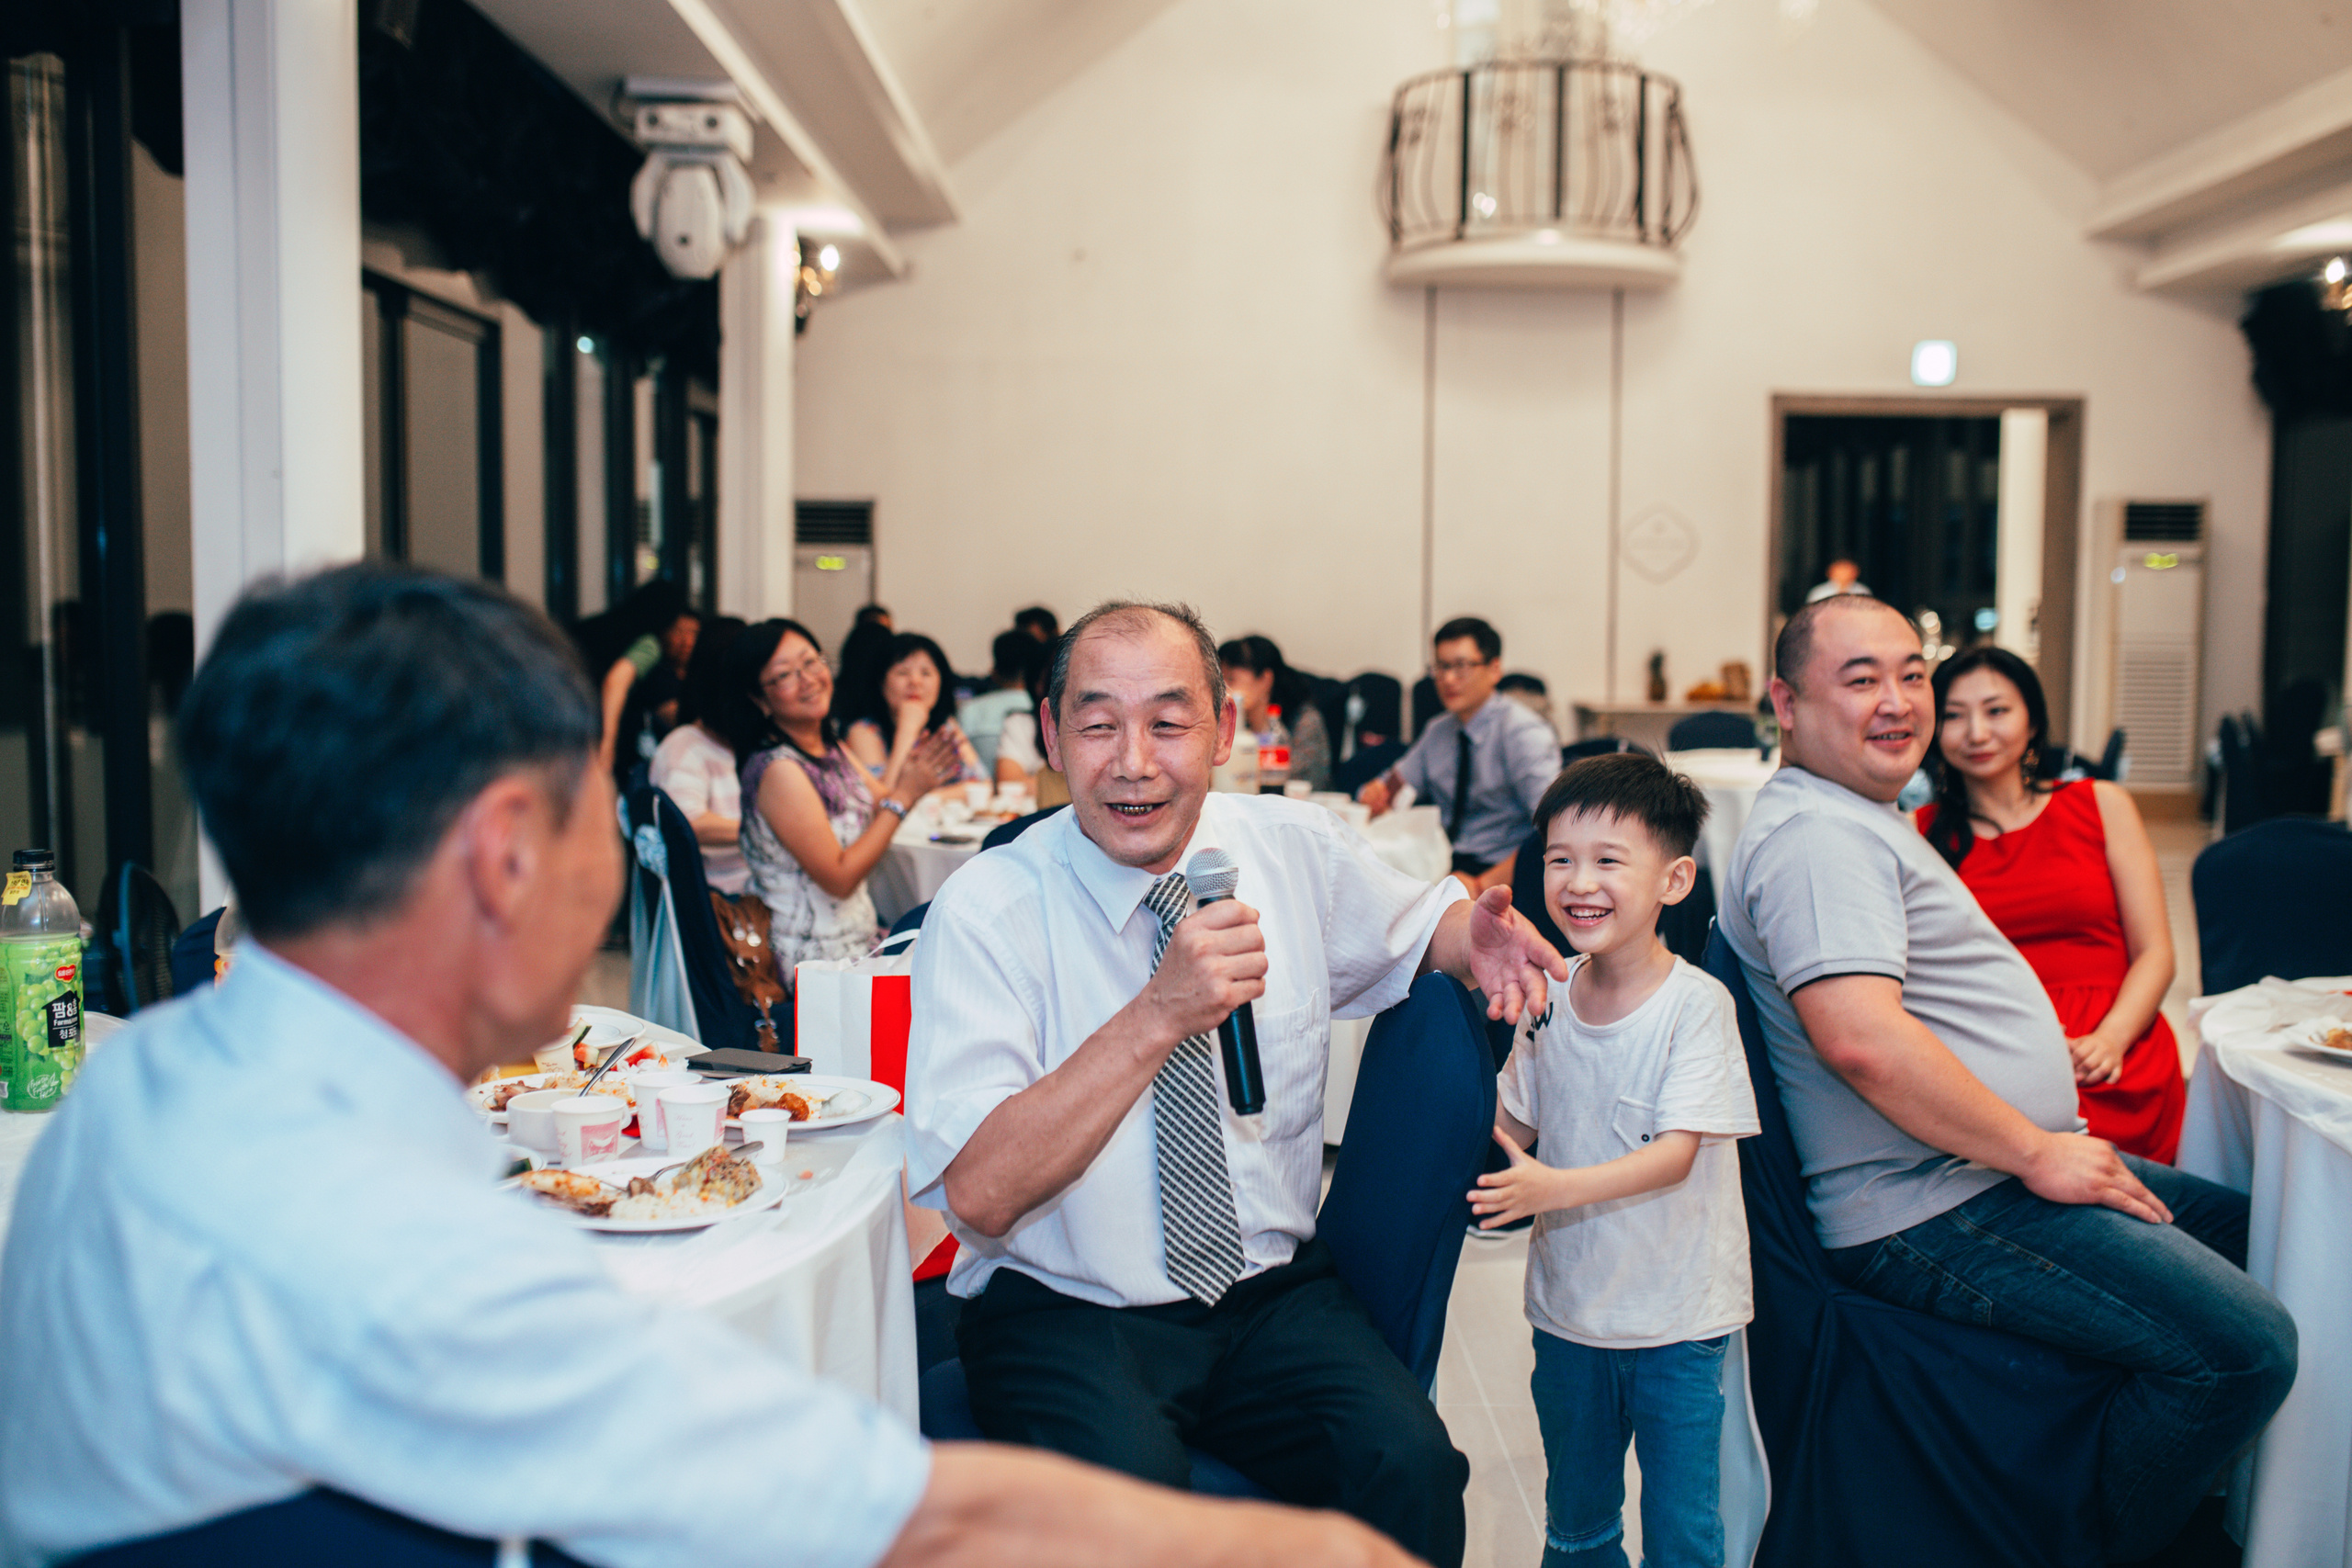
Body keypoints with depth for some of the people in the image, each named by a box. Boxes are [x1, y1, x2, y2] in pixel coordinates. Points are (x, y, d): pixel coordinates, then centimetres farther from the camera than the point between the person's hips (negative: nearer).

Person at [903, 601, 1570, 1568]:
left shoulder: (1298, 848, 0)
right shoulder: (985, 912, -13)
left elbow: (1416, 922, 21)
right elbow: (978, 1194, -21)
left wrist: (1479, 935, -4)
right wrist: (1159, 1017, -30)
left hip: (1273, 1286, 4)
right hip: (1068, 1308, -3)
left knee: (1412, 1466, -23)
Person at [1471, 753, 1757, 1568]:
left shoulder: (1696, 1003, -18)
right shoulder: (1550, 994, -2)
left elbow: (1677, 1153, -23)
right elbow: (1511, 1119, 7)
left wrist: (1552, 1189, -35)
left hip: (1678, 1317, -4)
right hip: (1568, 1304, 5)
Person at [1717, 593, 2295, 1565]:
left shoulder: (1862, 819, 19)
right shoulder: (1815, 836, -18)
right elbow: (1862, 1039, -31)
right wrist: (2036, 1151, -20)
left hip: (1994, 1171, 11)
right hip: (1929, 1219, -11)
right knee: (2246, 1345, -20)